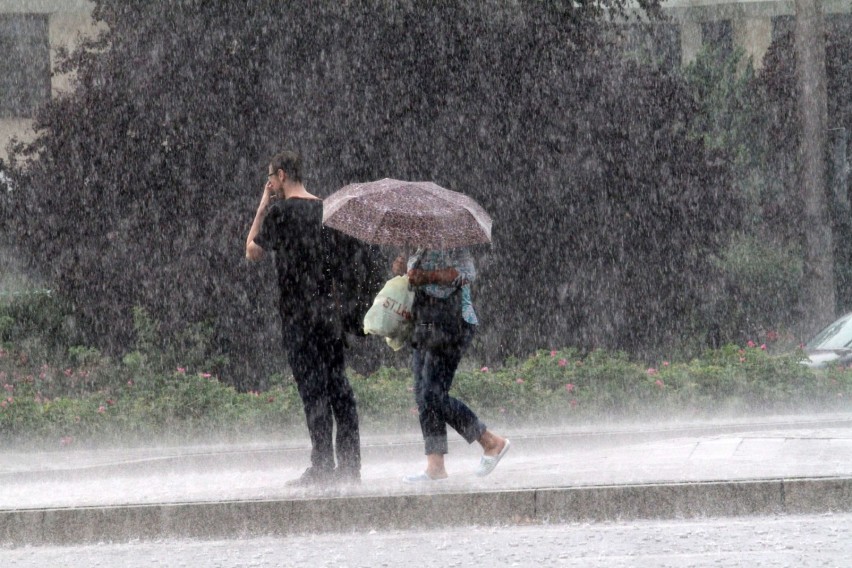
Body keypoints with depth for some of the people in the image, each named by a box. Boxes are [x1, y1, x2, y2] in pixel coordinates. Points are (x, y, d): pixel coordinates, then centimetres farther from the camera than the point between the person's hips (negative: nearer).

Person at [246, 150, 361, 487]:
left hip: (299, 311, -6)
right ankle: (349, 465, 7)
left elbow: (252, 252, 3)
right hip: (333, 307, 6)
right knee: (338, 385, 8)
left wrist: (262, 207, 8)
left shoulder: (280, 211, -7)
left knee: (312, 386, -6)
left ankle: (322, 467, -8)